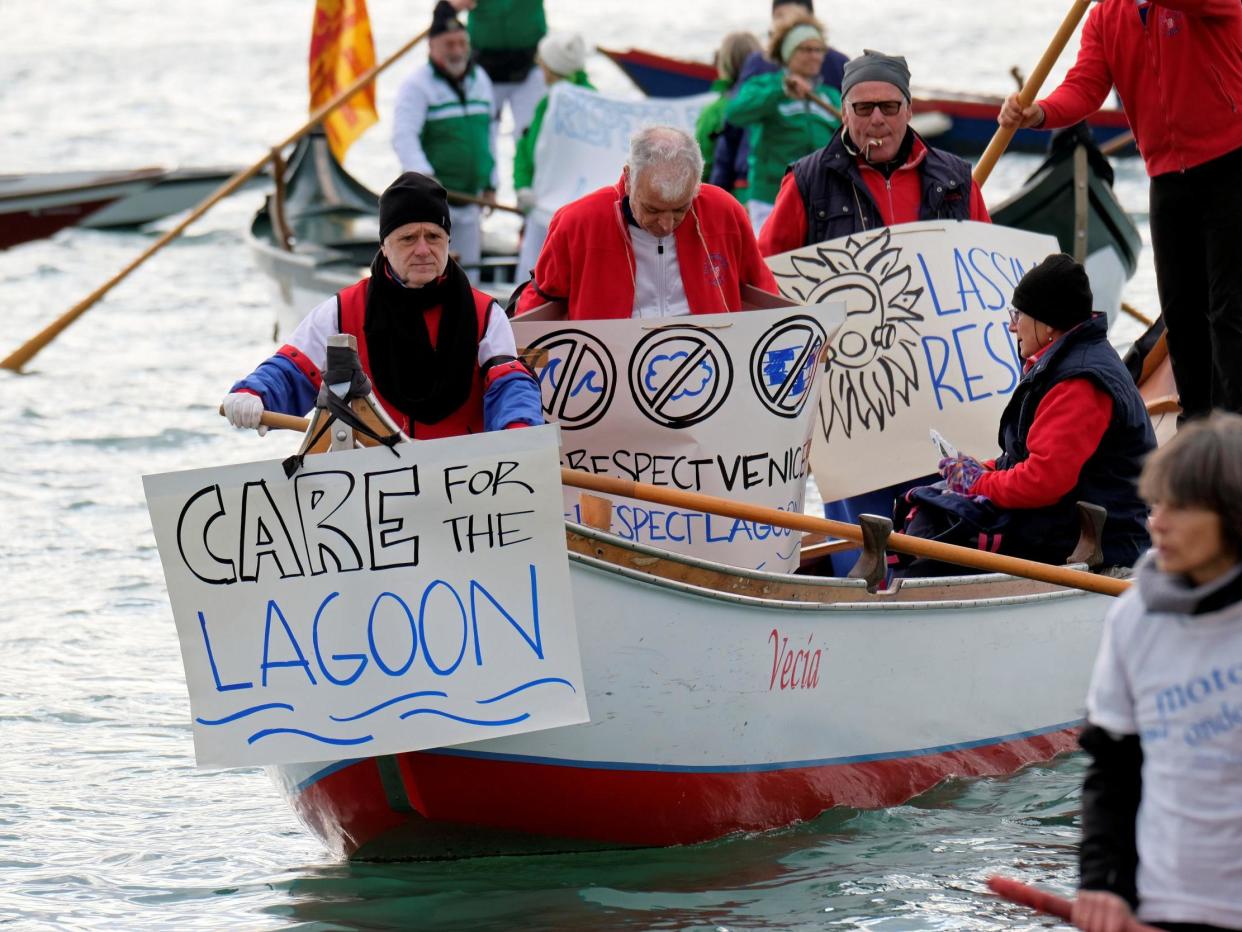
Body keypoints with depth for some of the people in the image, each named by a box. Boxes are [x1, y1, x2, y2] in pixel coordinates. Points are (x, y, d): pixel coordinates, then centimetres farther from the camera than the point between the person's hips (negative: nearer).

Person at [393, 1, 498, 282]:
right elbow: (403, 136, -22)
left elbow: (489, 133, 20)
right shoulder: (418, 85, -11)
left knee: (468, 273, 11)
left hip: (470, 197, 7)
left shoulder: (480, 80, 12)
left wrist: (490, 185, 18)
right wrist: (423, 174, -37)